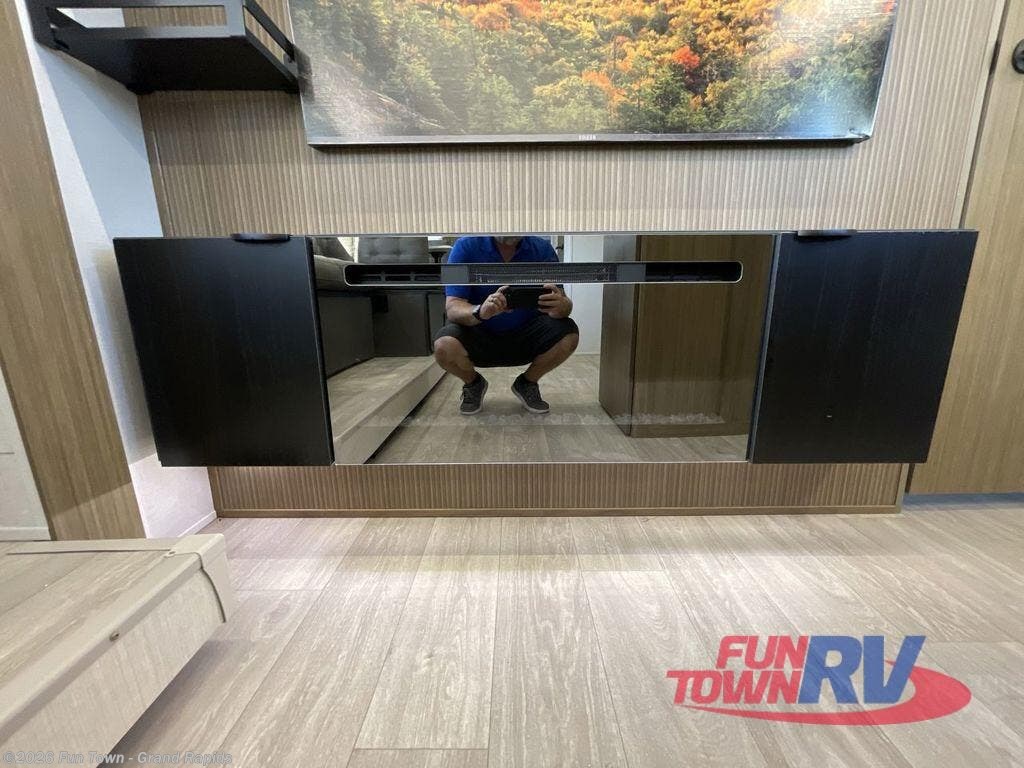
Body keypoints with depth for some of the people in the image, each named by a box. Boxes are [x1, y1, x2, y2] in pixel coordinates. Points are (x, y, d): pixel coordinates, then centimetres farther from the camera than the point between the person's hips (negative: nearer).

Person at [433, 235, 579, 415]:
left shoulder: (542, 248, -8)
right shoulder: (466, 246, -13)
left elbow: (565, 305, -13)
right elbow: (452, 308, -20)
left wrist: (561, 305, -38)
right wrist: (480, 312, -43)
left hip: (525, 336, 2)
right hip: (479, 335, -1)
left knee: (569, 335, -23)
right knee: (444, 346, -31)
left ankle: (527, 383, 6)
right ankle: (473, 384, 7)